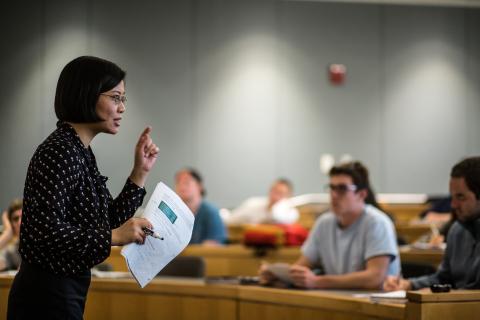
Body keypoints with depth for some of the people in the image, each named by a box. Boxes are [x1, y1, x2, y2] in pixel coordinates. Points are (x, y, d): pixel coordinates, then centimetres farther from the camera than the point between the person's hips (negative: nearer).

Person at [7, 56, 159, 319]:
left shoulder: (80, 152, 12)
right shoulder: (60, 152, -17)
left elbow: (109, 222, 15)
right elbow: (44, 230, -26)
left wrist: (140, 172, 9)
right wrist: (113, 236, -24)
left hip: (65, 292, 10)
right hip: (46, 297, -10)